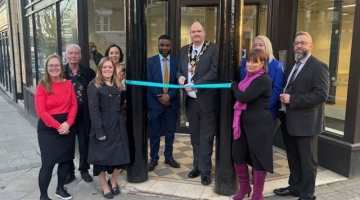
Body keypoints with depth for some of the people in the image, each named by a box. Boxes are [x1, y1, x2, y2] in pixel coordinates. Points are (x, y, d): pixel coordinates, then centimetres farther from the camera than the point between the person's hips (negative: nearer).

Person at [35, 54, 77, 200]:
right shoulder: (42, 86, -6)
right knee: (48, 163, -3)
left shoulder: (68, 84, 4)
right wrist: (57, 126, -17)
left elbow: (74, 105, 2)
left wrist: (68, 123, -12)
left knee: (66, 159, 11)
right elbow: (41, 110, -12)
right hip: (48, 128, -4)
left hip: (67, 127, 4)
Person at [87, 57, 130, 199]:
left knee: (122, 156, 6)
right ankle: (105, 186, 26)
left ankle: (113, 181, 31)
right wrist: (99, 130, -18)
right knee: (101, 156, 6)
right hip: (103, 125, -5)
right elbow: (94, 110, -13)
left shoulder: (117, 85, 12)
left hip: (118, 124, 6)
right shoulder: (94, 85, -7)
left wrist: (123, 90, 4)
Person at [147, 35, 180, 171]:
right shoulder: (150, 61, 0)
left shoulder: (177, 62, 4)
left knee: (170, 132, 11)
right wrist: (160, 96, -14)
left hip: (172, 102, 2)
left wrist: (169, 96, -14)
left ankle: (169, 157, 25)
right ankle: (154, 158, 19)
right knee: (154, 133, 7)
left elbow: (178, 82, -1)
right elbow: (149, 82, -6)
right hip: (155, 102, -1)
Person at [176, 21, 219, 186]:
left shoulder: (213, 49, -8)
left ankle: (205, 169, 16)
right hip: (190, 100, 6)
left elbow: (214, 72, -16)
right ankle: (197, 165, 31)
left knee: (206, 136, 4)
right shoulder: (184, 50, 11)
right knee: (195, 135, 16)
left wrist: (195, 84, -22)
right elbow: (179, 69, 17)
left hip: (206, 99, -6)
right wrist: (180, 77, -7)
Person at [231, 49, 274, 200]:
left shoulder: (263, 80, -15)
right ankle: (244, 187, 32)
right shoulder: (248, 77, 11)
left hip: (259, 124, -8)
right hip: (243, 123, 8)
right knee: (237, 156, 12)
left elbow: (243, 97, -22)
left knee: (258, 158, 5)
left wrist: (234, 85, -6)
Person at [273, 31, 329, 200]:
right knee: (293, 157, 18)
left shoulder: (318, 67, -11)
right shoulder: (291, 68, 14)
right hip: (289, 121, 8)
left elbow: (321, 95, -21)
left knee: (307, 160, 5)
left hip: (305, 122, -8)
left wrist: (292, 99, -23)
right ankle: (294, 186, 34)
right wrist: (283, 97, 1)